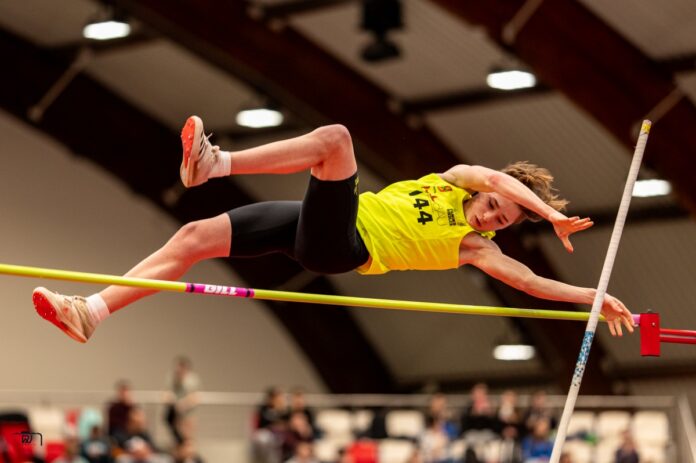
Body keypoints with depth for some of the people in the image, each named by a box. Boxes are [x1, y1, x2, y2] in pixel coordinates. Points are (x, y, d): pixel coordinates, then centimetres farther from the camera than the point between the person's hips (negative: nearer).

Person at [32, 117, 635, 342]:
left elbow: (528, 280, -3)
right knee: (194, 236, -7)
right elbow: (504, 177, 0)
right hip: (326, 221, 6)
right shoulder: (465, 178, 16)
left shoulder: (476, 248, 4)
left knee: (336, 136, -29)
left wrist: (593, 296, -7)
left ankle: (214, 165, -33)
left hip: (338, 249, -6)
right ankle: (89, 313, -7)